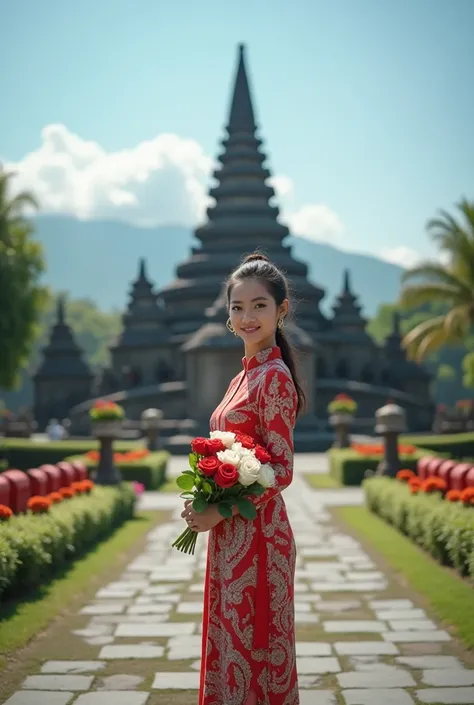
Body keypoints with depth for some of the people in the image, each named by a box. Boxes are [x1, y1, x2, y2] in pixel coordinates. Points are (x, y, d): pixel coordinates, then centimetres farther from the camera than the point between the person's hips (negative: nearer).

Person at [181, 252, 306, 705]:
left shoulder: (274, 376, -13)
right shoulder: (245, 375, 12)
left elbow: (281, 471, -17)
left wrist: (216, 513, -15)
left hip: (256, 536, -9)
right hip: (230, 537, 9)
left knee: (253, 648, 1)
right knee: (230, 645, 15)